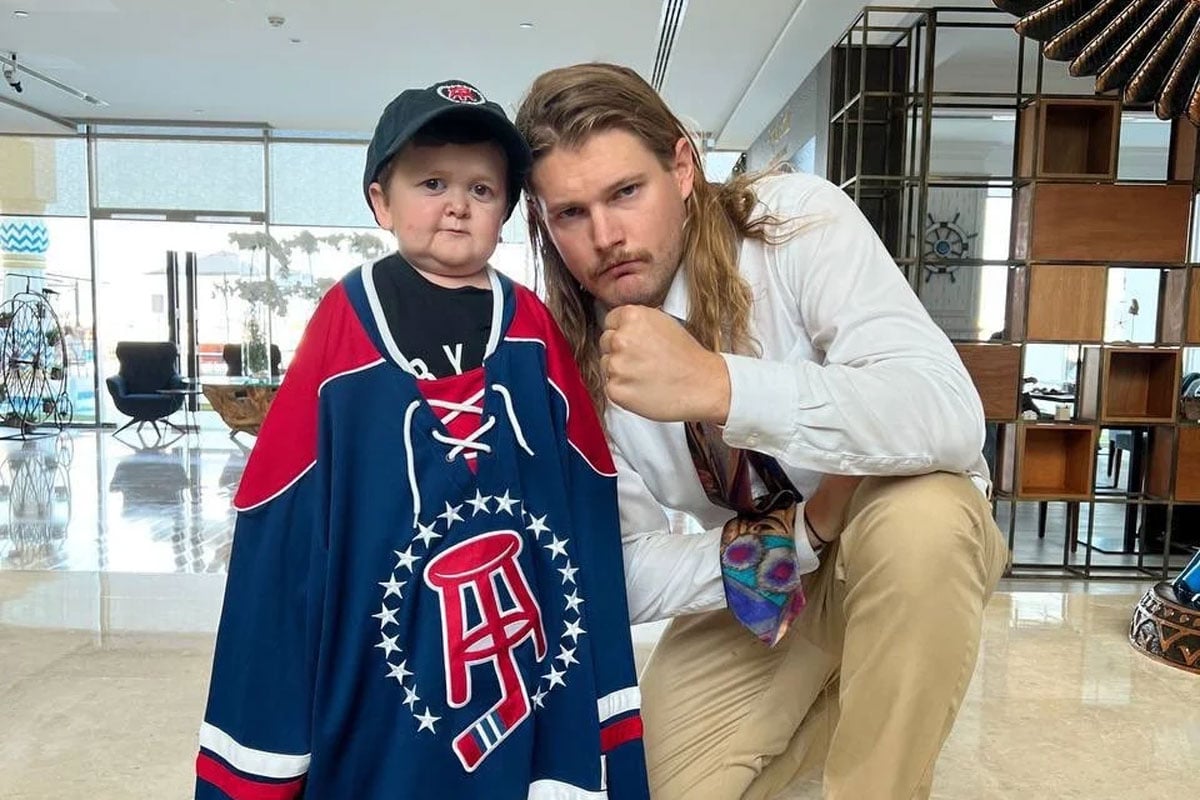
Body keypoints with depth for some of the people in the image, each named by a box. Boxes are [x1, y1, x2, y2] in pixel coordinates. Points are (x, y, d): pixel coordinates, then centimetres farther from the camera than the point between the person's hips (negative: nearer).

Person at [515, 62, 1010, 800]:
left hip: (917, 543, -3)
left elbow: (951, 416, -36)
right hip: (747, 584, 4)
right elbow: (633, 576, -14)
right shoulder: (572, 359, -14)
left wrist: (718, 387, -49)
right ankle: (828, 703, 22)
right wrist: (802, 535, -28)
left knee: (917, 512, -36)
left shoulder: (797, 219, -23)